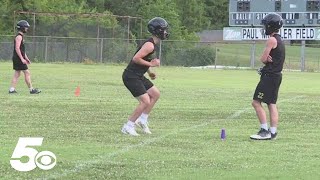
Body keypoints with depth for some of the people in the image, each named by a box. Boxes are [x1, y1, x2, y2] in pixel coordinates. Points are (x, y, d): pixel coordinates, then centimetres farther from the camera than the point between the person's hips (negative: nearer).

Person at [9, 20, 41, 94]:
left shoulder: (21, 36, 17)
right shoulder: (19, 37, -14)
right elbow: (17, 48, -22)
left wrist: (26, 58, 24)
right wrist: (22, 59, -24)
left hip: (18, 59, 10)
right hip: (19, 58, -10)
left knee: (17, 74, 8)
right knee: (27, 73, -6)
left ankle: (12, 89, 6)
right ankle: (31, 89, -4)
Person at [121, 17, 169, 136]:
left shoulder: (153, 44, 13)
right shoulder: (150, 45, -20)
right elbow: (136, 59, -26)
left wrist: (149, 72, 14)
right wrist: (151, 64, -19)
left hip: (138, 76, 11)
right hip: (131, 76, -11)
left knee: (155, 94, 15)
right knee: (145, 101, -14)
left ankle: (143, 120, 20)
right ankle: (128, 127, -6)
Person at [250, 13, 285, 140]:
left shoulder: (272, 40, -14)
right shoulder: (279, 40, 17)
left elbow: (263, 59, -13)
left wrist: (267, 59, 8)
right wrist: (268, 59, -8)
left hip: (269, 76, -10)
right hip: (277, 75, 10)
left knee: (256, 102, -8)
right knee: (272, 104, 9)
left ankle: (265, 131, -11)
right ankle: (273, 132, 6)